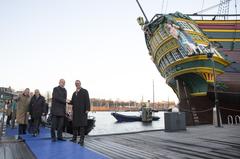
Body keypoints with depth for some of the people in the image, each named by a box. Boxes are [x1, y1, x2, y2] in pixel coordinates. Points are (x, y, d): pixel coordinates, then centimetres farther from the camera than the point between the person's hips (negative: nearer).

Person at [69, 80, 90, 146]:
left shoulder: (84, 91, 1)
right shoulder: (74, 93, 21)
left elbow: (87, 101, -7)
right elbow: (72, 102, 18)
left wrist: (87, 109, -16)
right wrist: (68, 101, -3)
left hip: (82, 111, -6)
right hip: (75, 111, 6)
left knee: (82, 125, -5)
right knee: (75, 124, 10)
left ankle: (82, 139, -2)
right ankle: (74, 138, 21)